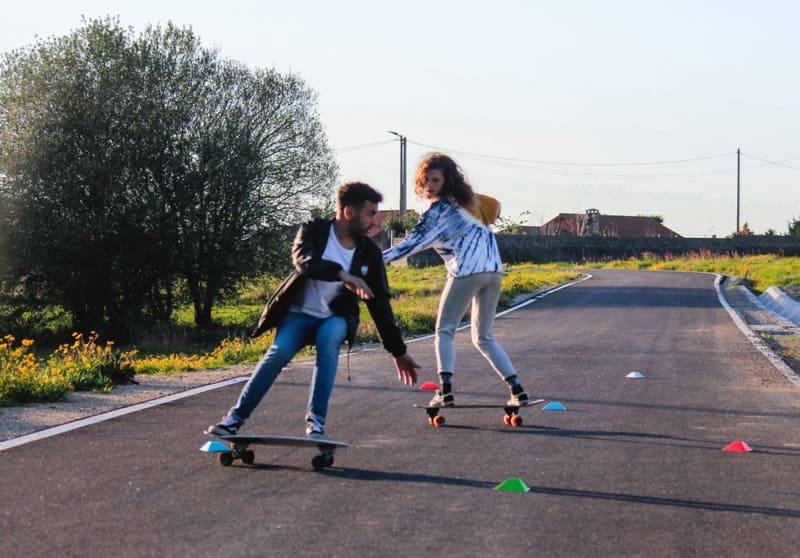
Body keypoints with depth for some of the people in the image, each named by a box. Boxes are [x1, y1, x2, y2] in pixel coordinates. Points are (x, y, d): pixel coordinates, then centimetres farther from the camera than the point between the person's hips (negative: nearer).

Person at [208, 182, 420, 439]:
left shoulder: (370, 252, 1)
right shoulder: (314, 231, -7)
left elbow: (380, 303, 6)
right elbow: (303, 260, -29)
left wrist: (398, 351, 5)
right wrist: (341, 275, -45)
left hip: (335, 319, 1)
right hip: (299, 314, -1)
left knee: (328, 336, -33)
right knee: (279, 352, -27)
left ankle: (316, 422, -32)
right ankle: (236, 417, -13)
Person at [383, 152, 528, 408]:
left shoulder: (440, 209, -6)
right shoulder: (468, 199, 16)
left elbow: (414, 243, -13)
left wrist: (378, 257, -15)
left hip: (467, 270, -7)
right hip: (494, 270, 7)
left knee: (444, 331, 4)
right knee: (483, 338, 16)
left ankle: (445, 390, -11)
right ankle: (517, 390, 7)